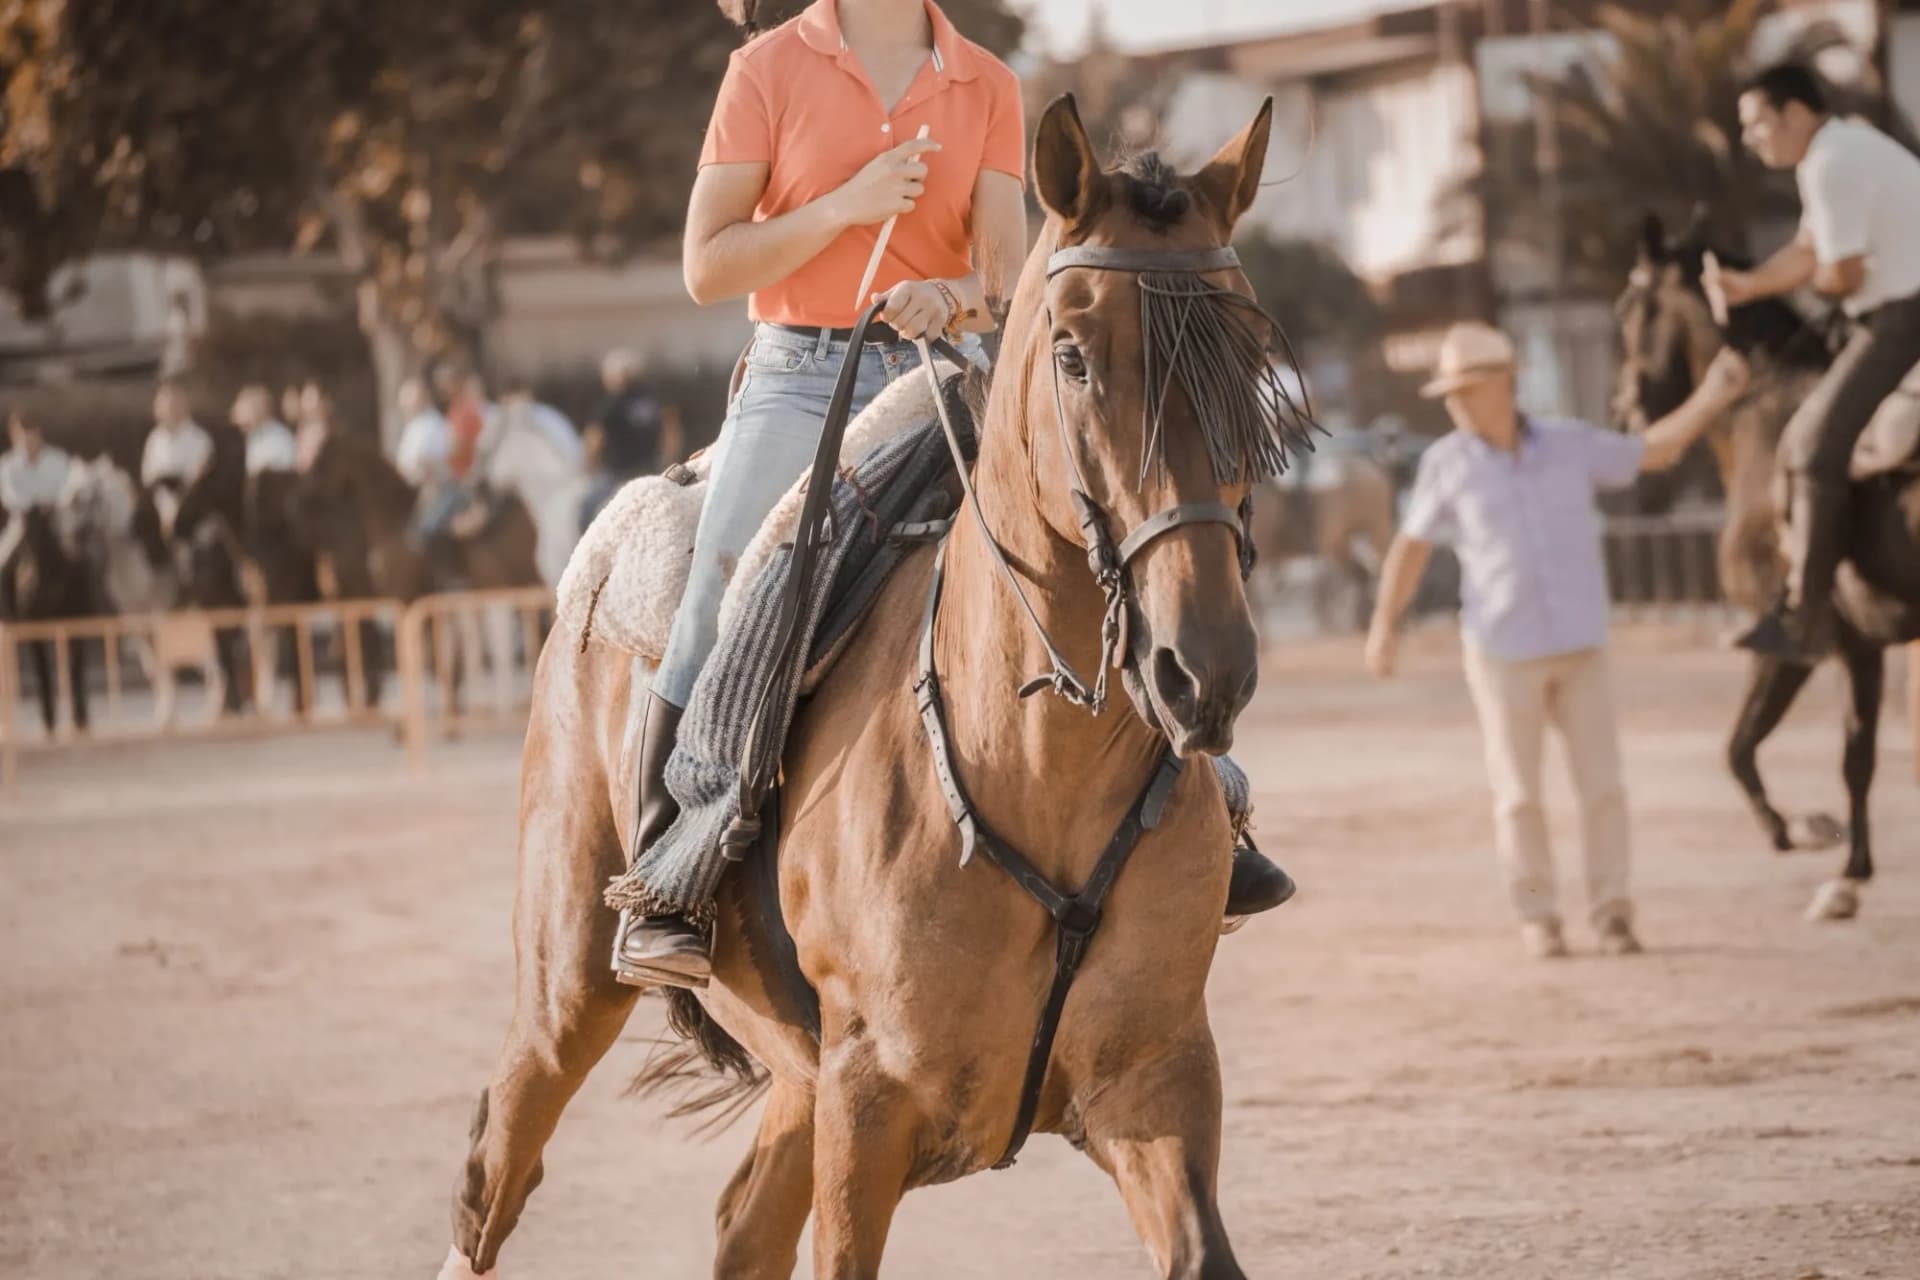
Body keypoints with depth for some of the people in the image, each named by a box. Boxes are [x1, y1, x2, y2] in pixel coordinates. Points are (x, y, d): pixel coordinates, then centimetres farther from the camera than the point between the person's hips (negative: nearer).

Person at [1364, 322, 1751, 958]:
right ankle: (1537, 917, 12)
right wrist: (1384, 625, 1)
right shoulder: (1448, 463, -3)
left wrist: (1710, 399, -1)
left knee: (1602, 784, 0)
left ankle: (1612, 912, 11)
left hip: (1581, 648, 1)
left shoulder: (1570, 446, 1)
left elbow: (1655, 451, 11)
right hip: (1502, 654, -1)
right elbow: (1412, 544, 5)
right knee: (1519, 793, 0)